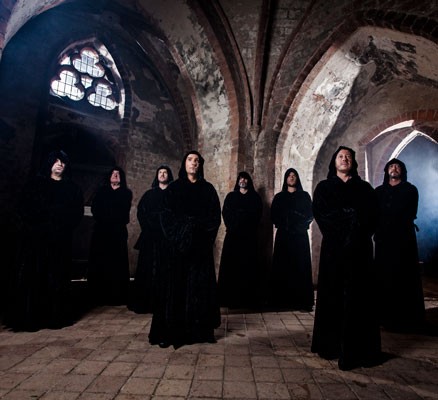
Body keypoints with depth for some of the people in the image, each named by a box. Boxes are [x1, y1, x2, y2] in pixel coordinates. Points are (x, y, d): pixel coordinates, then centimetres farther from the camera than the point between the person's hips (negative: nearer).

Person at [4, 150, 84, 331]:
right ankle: (28, 316, 7)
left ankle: (55, 315, 10)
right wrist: (34, 224, -10)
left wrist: (64, 227, -10)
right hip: (35, 238, 0)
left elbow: (77, 213, 4)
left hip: (60, 240, 0)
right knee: (32, 275, -1)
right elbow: (23, 207, 3)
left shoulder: (73, 188, 11)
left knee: (57, 277, 2)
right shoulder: (35, 183, 10)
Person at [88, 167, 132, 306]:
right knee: (99, 262, -1)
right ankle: (98, 295, 6)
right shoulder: (101, 191, 17)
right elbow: (94, 208, 4)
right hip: (101, 230, 2)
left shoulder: (126, 193, 12)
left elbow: (124, 212, -1)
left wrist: (113, 220, -13)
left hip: (118, 231, -1)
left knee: (116, 262, -4)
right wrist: (103, 219, -11)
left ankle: (116, 296, 1)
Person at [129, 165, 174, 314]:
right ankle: (143, 301, 5)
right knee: (147, 267, -1)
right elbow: (140, 212, 9)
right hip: (150, 235, 2)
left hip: (167, 236, -2)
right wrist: (147, 226, -5)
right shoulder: (149, 194, 17)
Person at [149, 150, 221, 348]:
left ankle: (199, 330, 13)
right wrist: (180, 233, -14)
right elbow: (167, 215, -1)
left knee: (199, 286, 4)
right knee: (176, 286, -1)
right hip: (178, 244, -1)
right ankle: (172, 330, 6)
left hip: (201, 246, 1)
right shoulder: (173, 188, 8)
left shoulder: (208, 189, 11)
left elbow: (215, 216, 3)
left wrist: (202, 232, -12)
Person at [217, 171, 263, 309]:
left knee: (248, 264, -2)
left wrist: (250, 227, -13)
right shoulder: (230, 196, 13)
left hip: (249, 235, 0)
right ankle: (230, 297, 2)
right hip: (233, 234, 1)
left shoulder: (255, 197, 12)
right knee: (230, 263, -3)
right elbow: (225, 213, 2)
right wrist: (231, 227, -12)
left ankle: (248, 298, 4)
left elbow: (257, 215, 1)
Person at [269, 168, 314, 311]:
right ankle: (283, 299, 2)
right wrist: (282, 224, -8)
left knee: (300, 266, -5)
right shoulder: (279, 197, 14)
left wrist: (301, 225, -10)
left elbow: (310, 214, 4)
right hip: (283, 235, 1)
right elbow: (273, 215, 8)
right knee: (282, 266, -2)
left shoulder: (304, 195, 11)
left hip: (300, 235, -1)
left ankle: (301, 300, -1)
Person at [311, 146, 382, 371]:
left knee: (359, 297, 1)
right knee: (333, 296, 1)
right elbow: (320, 214, -6)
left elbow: (372, 216, 1)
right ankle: (331, 345, 11)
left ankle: (359, 349, 9)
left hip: (360, 248, 2)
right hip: (334, 248, -1)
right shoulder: (324, 187, 10)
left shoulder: (365, 188, 14)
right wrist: (351, 217, -14)